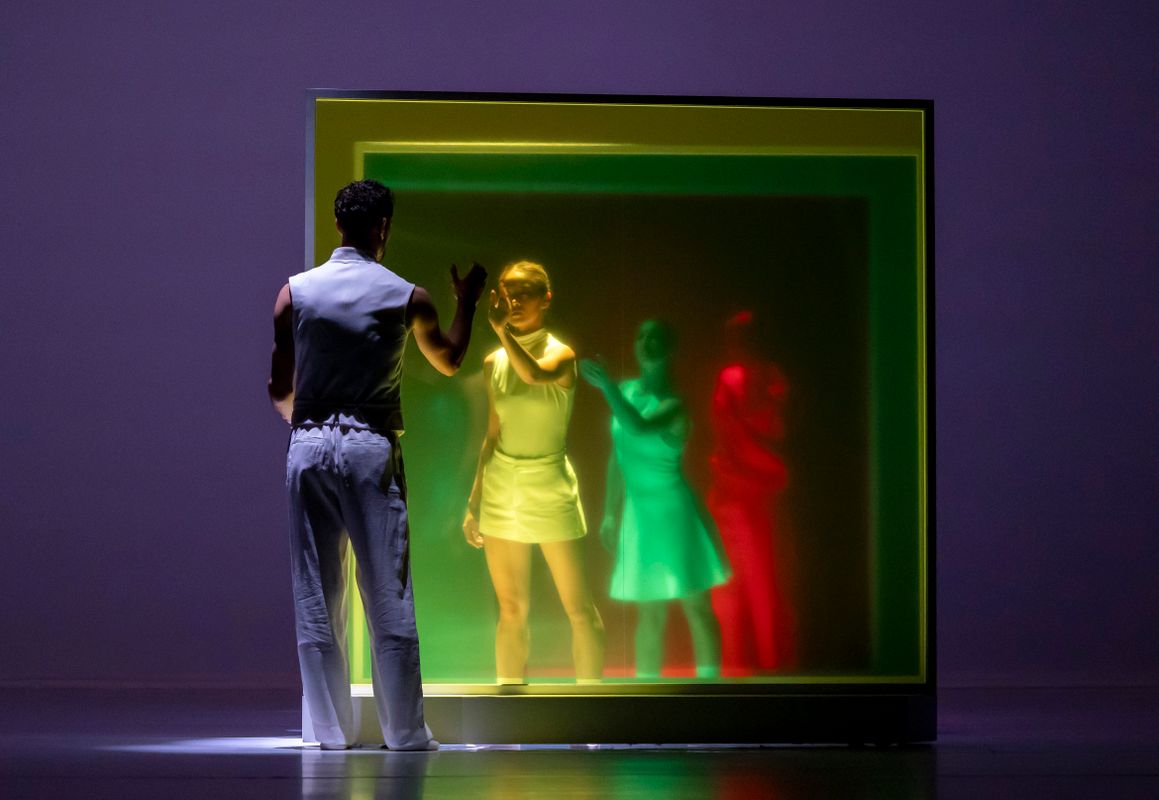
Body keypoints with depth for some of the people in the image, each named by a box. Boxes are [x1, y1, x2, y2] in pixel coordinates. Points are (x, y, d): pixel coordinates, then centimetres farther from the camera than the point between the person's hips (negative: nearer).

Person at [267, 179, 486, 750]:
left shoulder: (295, 292, 1)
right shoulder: (406, 296, -1)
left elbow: (279, 387, 6)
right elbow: (448, 361, 18)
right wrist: (467, 302, 34)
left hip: (309, 447, 2)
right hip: (371, 448, -2)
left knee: (316, 597, 6)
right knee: (388, 596, 2)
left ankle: (331, 730, 7)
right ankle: (405, 731, 4)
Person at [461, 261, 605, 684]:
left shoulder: (560, 354, -7)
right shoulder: (494, 363, 8)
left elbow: (534, 373, -33)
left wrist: (501, 329, -32)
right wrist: (474, 503, 13)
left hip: (550, 489, -5)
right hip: (501, 490, 5)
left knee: (579, 609, -1)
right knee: (511, 611, 8)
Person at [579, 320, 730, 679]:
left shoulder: (672, 405, -16)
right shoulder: (626, 391, 4)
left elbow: (639, 426, -38)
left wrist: (606, 386, -32)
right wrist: (610, 512, 14)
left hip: (673, 513, -7)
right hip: (639, 515, 7)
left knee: (696, 607, 0)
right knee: (650, 613, 10)